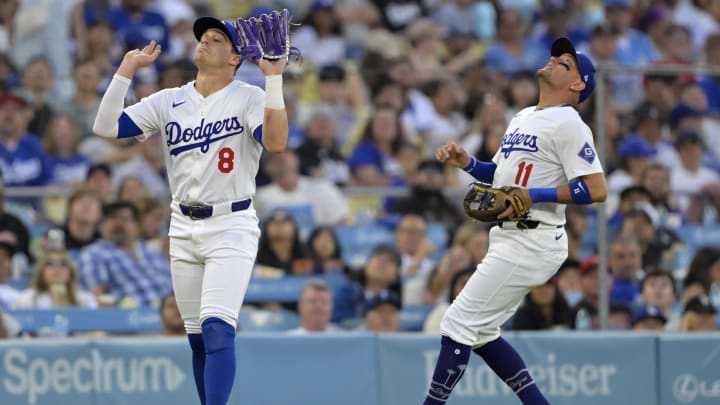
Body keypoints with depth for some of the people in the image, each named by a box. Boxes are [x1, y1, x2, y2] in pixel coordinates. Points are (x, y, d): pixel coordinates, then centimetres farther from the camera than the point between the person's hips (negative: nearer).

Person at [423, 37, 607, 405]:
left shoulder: (568, 124, -11)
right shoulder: (522, 118, 17)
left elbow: (596, 189, -18)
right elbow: (501, 175, 25)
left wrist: (533, 196, -23)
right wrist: (466, 163, 5)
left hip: (532, 242, -10)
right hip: (509, 239, 10)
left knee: (459, 323, -10)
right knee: (479, 332, 13)